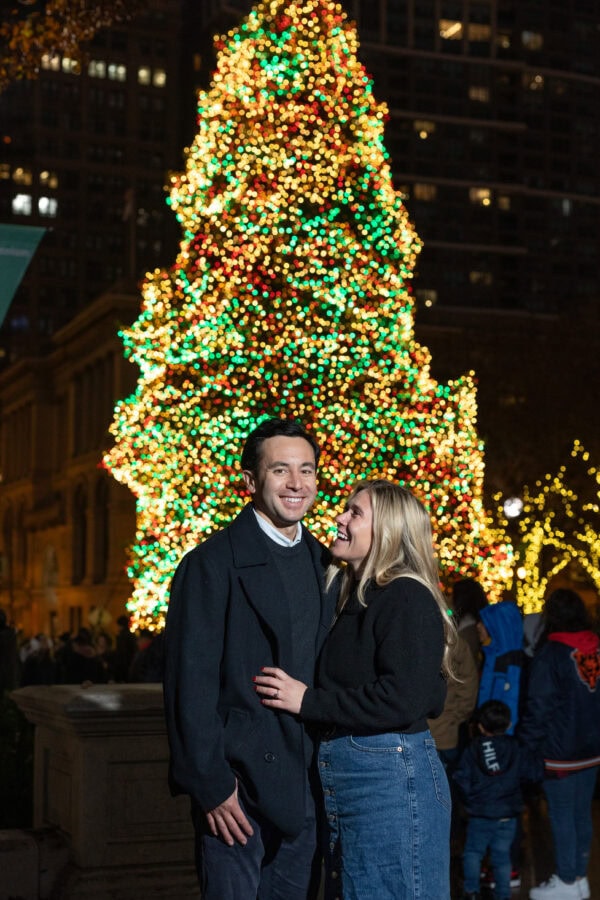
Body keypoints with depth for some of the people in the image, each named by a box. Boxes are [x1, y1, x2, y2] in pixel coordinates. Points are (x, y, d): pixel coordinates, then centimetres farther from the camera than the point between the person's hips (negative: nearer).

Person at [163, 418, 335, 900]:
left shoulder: (324, 565, 10)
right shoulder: (212, 564, -10)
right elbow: (190, 684, -13)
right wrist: (211, 786, -16)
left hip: (305, 787, 6)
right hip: (237, 785, -6)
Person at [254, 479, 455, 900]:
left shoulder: (407, 599, -13)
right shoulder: (352, 595, 14)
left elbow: (403, 699, -22)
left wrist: (309, 702, -17)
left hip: (390, 777, -9)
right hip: (339, 778, 9)